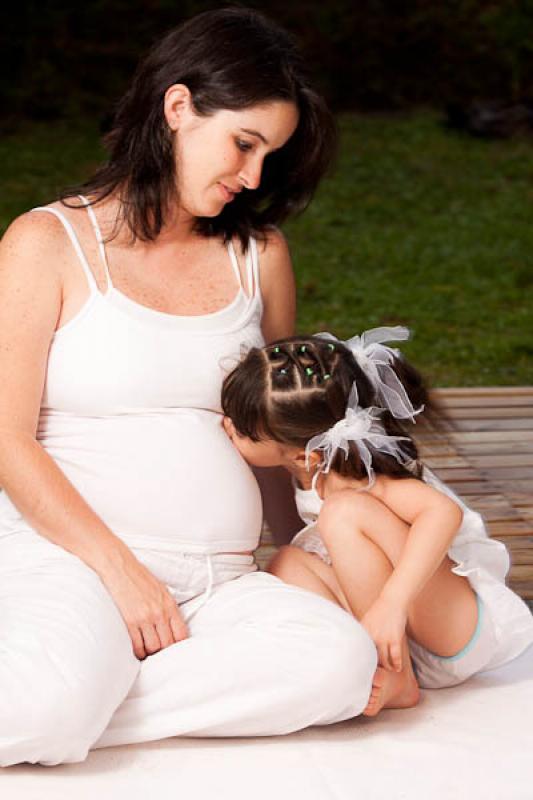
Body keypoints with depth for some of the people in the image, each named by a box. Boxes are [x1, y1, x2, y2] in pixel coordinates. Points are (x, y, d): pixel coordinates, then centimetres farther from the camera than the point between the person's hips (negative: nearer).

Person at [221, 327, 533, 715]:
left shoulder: (348, 478, -25)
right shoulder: (318, 461, -2)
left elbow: (444, 512, -40)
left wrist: (391, 603, -46)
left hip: (468, 624, -8)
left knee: (346, 511, -27)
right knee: (288, 563, -8)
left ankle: (394, 681, -18)